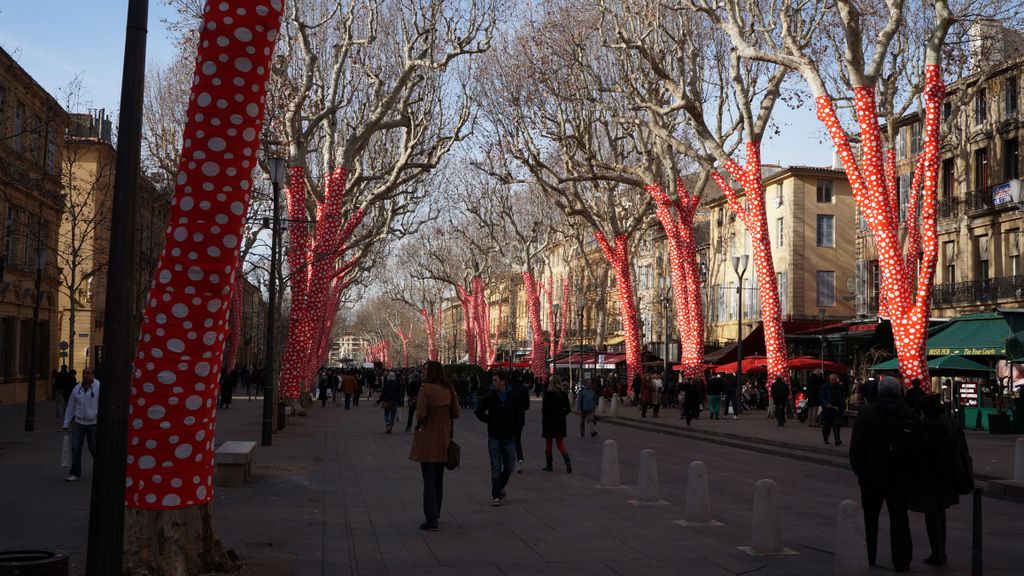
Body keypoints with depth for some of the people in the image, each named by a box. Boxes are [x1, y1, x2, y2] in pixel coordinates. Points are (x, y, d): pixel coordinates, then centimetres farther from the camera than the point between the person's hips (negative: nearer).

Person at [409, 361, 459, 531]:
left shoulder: (425, 389, -16)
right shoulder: (448, 390, 2)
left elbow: (421, 414, -21)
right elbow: (455, 413, 4)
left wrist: (419, 422, 0)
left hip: (428, 436, -6)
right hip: (444, 438, 6)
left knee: (429, 479, -2)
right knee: (438, 478, 18)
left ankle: (431, 520, -3)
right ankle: (435, 515, 31)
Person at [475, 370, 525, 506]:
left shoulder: (515, 397, -1)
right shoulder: (490, 396, -3)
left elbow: (521, 414, 12)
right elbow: (479, 412, 6)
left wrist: (517, 429, 4)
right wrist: (490, 421, -3)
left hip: (509, 437, 1)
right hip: (494, 437, -1)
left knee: (509, 467, 8)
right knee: (496, 468, -1)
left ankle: (501, 486, 33)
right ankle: (496, 495, 5)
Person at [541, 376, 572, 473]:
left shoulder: (548, 394, -14)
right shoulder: (563, 394, 1)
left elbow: (544, 409, -15)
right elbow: (568, 409, 4)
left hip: (549, 421, -4)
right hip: (560, 421, 4)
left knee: (548, 443, 9)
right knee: (560, 443, 10)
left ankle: (549, 465, 13)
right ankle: (567, 461, -12)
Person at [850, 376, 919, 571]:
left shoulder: (867, 412, -7)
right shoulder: (910, 415, 1)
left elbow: (857, 446, -9)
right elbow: (917, 447, 3)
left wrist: (858, 469, -1)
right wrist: (911, 471, 10)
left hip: (872, 475, -2)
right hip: (901, 475, 2)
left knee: (870, 518, 9)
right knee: (899, 518, 7)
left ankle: (868, 558, 14)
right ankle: (901, 561, 8)